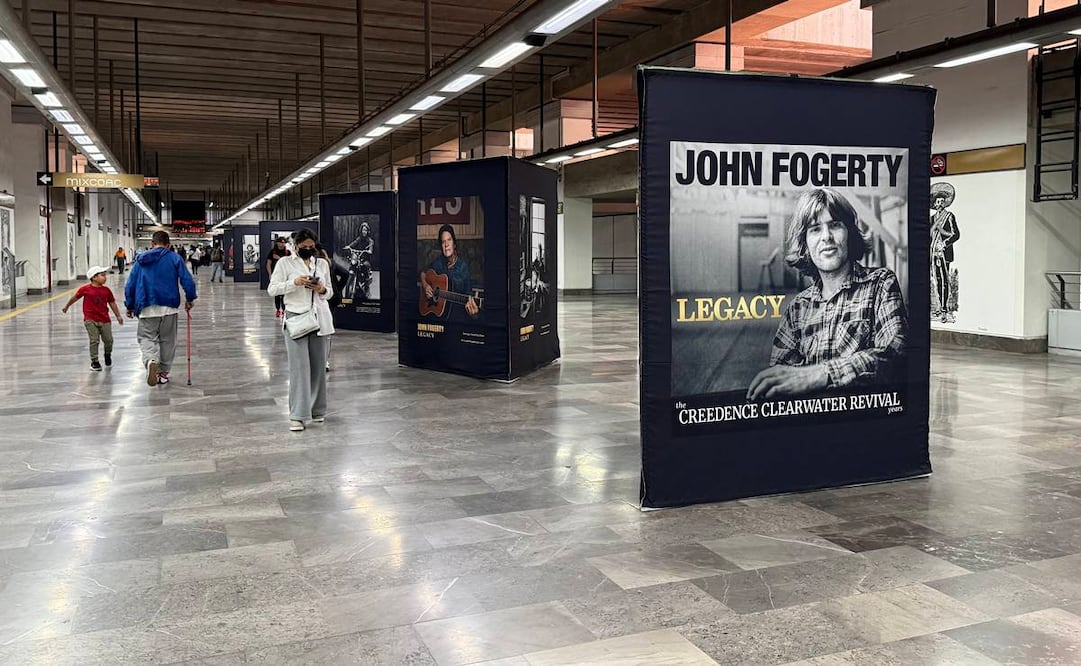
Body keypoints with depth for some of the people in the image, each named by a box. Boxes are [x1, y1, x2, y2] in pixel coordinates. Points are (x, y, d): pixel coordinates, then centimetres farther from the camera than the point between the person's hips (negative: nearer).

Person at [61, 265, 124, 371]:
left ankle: (108, 355, 36)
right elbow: (75, 297, 8)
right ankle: (94, 361, 8)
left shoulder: (106, 290, 1)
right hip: (90, 320, -3)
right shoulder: (85, 289, -7)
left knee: (108, 340, 7)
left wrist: (118, 316, 12)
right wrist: (66, 306, 20)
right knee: (94, 341, -4)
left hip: (104, 320, 3)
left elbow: (112, 303, 10)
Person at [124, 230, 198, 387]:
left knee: (146, 338, 6)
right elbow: (187, 280, -6)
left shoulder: (141, 260, 7)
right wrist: (190, 299, 10)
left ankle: (151, 361, -24)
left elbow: (130, 285, 9)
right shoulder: (174, 258, 1)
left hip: (147, 308, 0)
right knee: (167, 340, 14)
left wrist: (130, 306, 19)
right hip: (169, 307, 0)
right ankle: (163, 372, 19)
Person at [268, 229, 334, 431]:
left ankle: (317, 410, 21)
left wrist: (322, 289, -6)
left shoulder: (322, 263, 11)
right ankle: (297, 415, -7)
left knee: (318, 366, 8)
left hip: (319, 318, 4)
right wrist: (294, 282, -18)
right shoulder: (285, 262, 0)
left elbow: (330, 292, 17)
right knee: (299, 366, -9)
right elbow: (272, 289, -5)